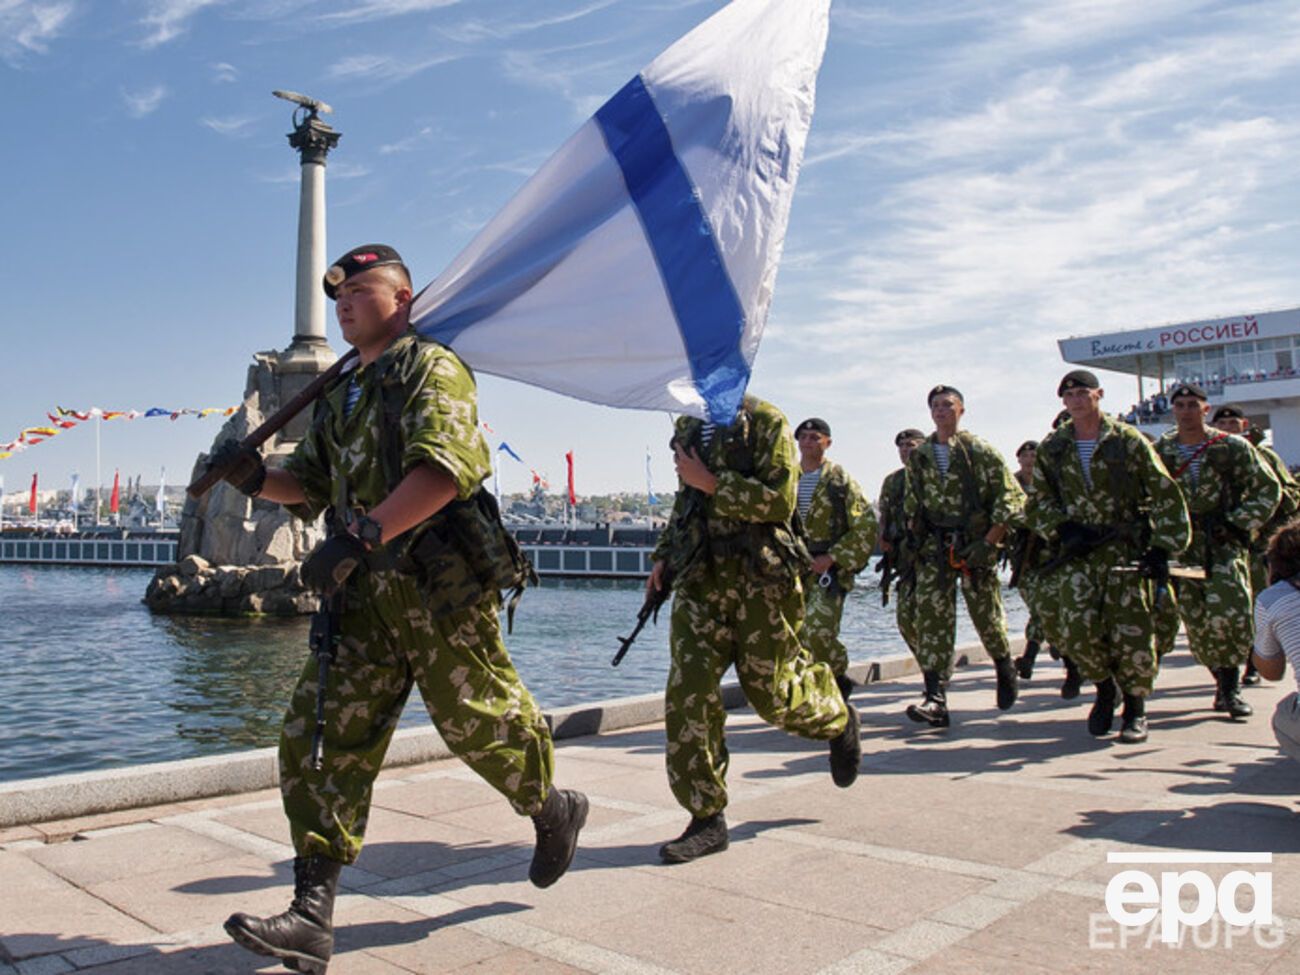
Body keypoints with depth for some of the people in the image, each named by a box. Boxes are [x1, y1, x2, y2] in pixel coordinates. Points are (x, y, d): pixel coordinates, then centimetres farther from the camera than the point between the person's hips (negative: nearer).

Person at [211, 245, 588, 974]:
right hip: (368, 592, 7)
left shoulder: (431, 368, -5)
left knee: (480, 722, 3)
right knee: (323, 736, -1)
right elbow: (310, 486, 22)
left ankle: (555, 811, 32)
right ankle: (312, 916, 3)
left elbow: (446, 467, -22)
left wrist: (361, 536, -30)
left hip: (439, 585, -7)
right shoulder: (342, 395, 21)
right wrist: (257, 477, 0)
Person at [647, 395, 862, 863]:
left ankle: (839, 719, 39)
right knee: (687, 692, -7)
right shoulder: (687, 428, 16)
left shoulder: (765, 422, -4)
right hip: (699, 578, 5)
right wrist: (664, 556, 16)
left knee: (772, 693, 5)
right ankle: (706, 818, 2)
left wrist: (711, 484, -17)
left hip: (757, 578, -5)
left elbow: (779, 501, -15)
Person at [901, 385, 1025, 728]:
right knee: (931, 616, -9)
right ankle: (935, 700, -12)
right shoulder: (918, 456, 9)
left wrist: (989, 543, -14)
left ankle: (1005, 667, 39)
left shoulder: (980, 451, -4)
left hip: (974, 545, -3)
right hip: (933, 546, 3)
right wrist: (913, 537, 10)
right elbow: (911, 503, 20)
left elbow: (1011, 498, -7)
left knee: (987, 616, 7)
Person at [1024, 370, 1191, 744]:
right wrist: (1061, 529, -5)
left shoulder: (1128, 441, -1)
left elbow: (1166, 497, 0)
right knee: (1076, 627, -13)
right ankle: (1104, 688, 16)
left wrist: (1162, 547, -7)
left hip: (1127, 549, -2)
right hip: (1077, 552, 2)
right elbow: (1037, 502, 13)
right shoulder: (1051, 448, 8)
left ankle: (1135, 709, 16)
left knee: (1132, 633, -6)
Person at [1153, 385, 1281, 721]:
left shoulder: (1233, 447, 2)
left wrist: (1239, 524, -6)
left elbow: (1268, 490, 5)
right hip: (1180, 545, 2)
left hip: (1224, 542, -2)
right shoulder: (1159, 452, 6)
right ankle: (1224, 682, 21)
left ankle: (1231, 687, -2)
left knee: (1231, 612, -18)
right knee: (1197, 623, 1)